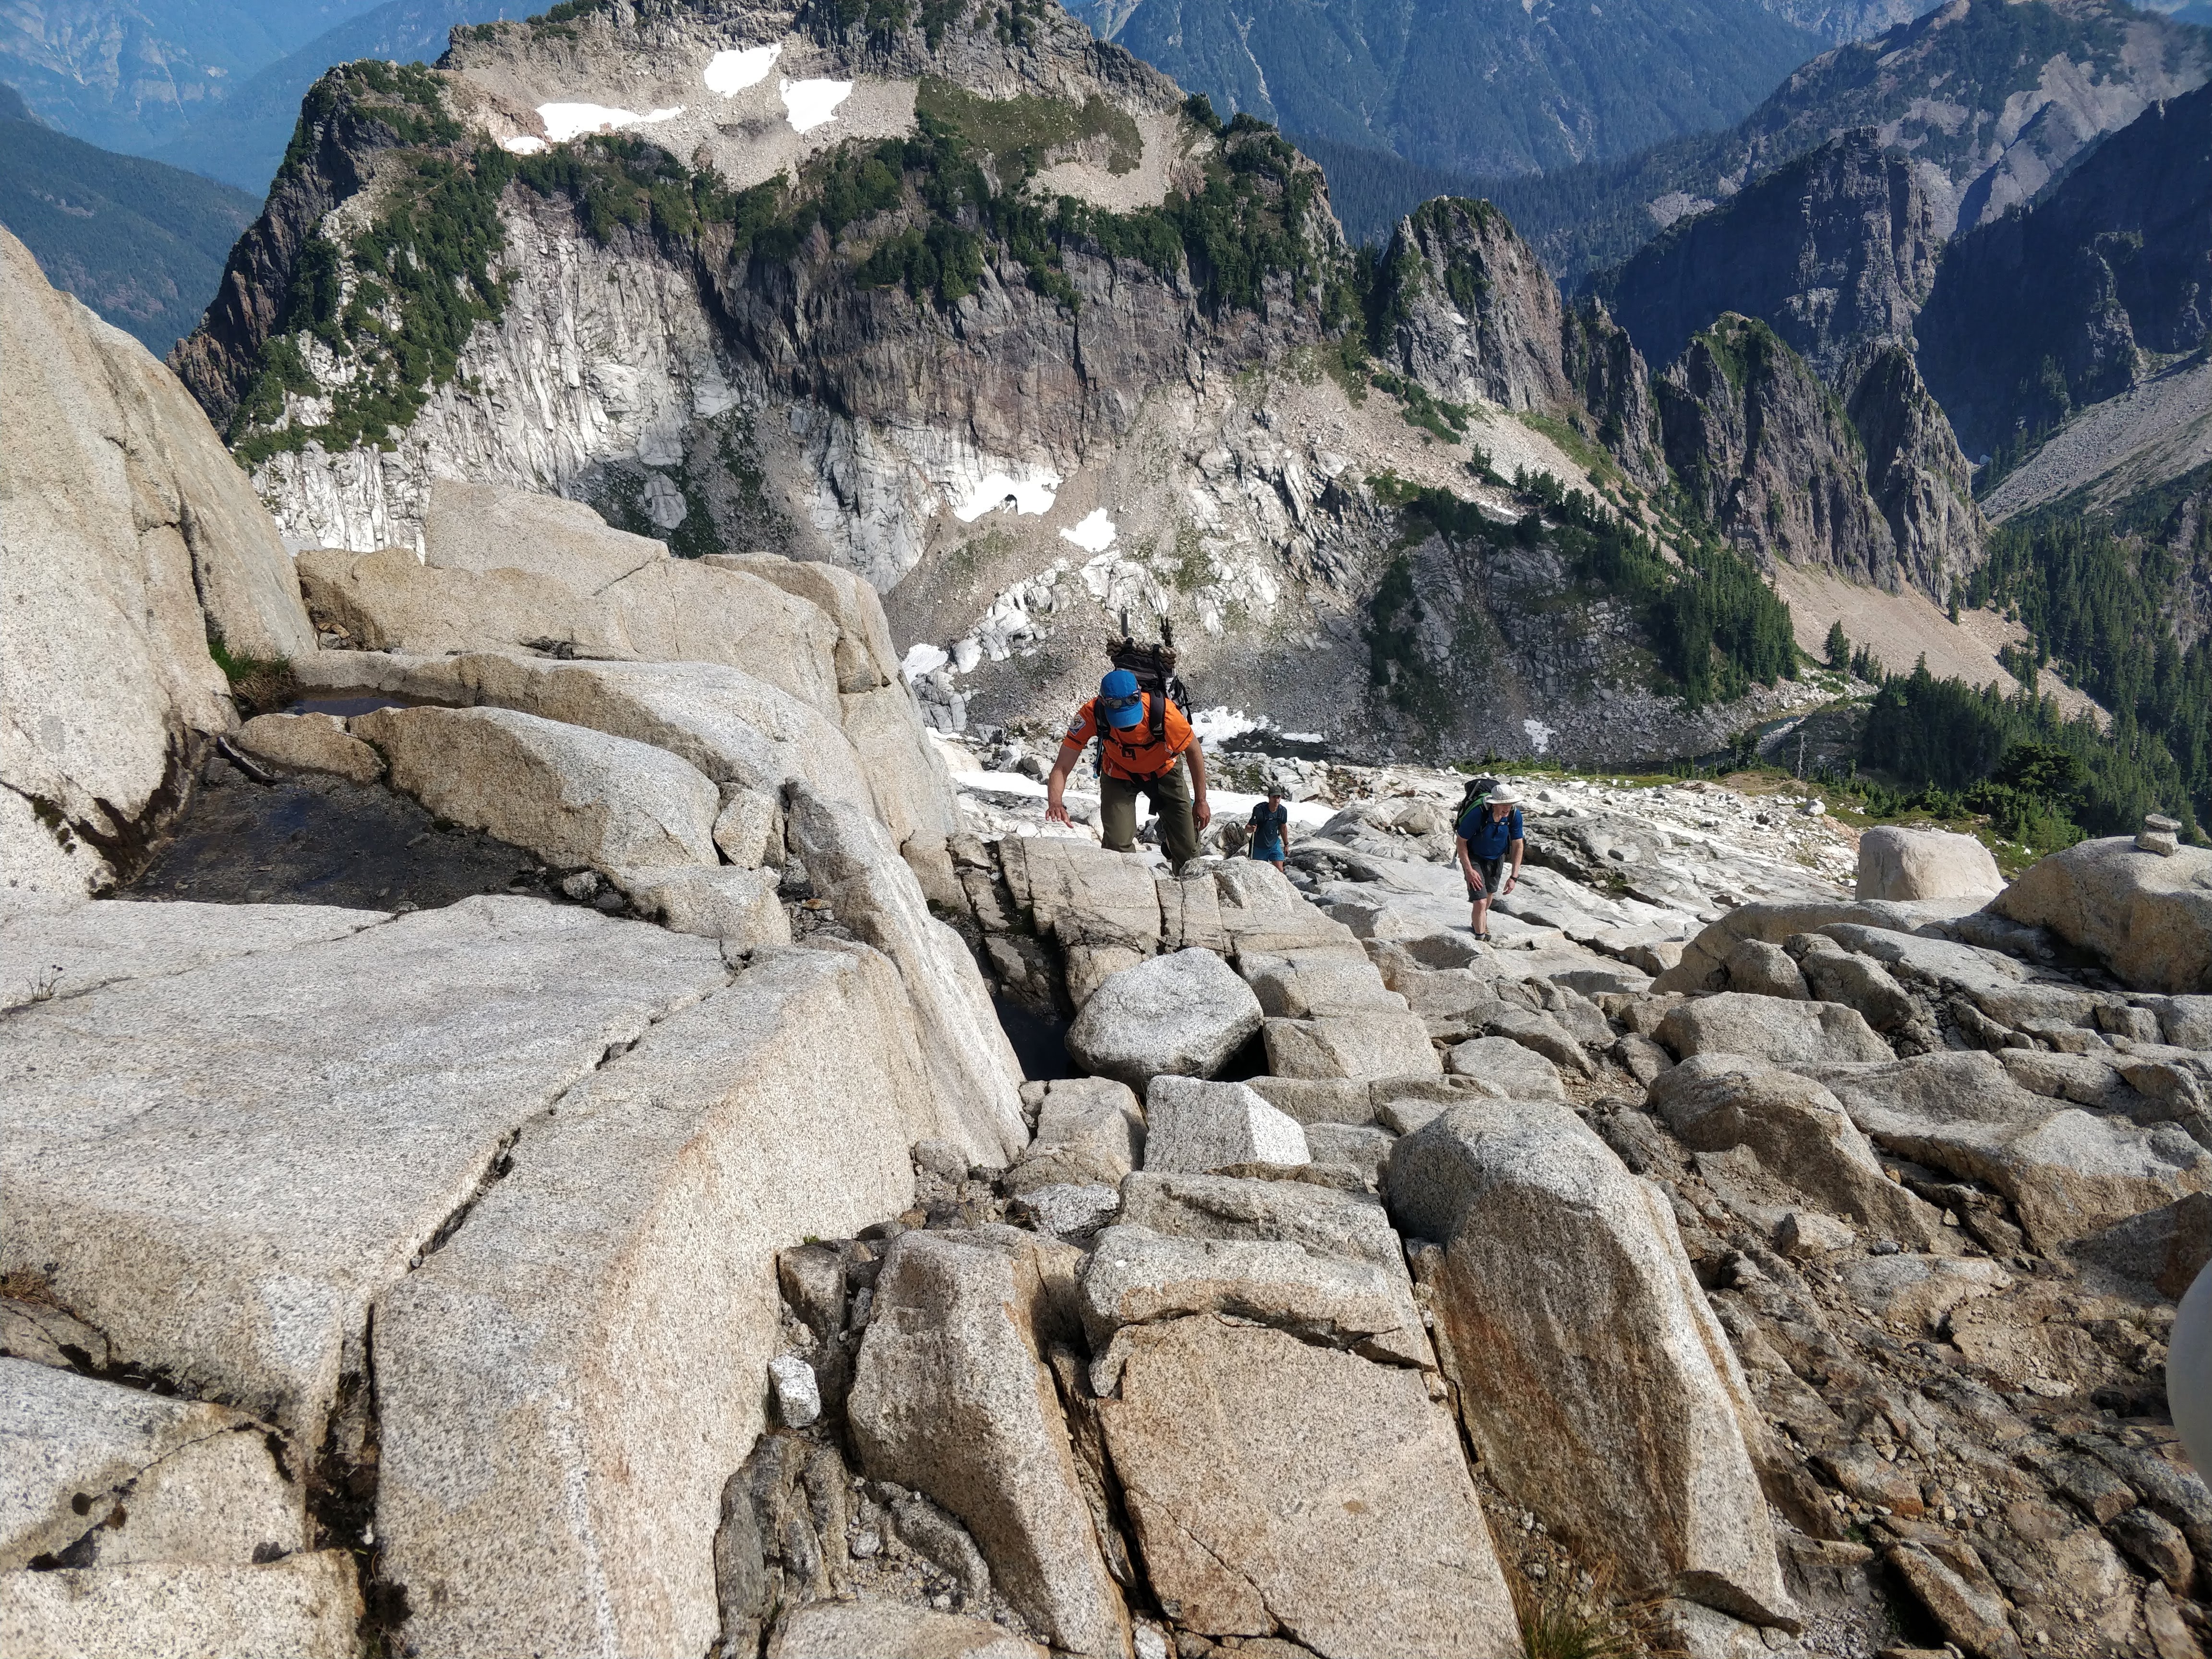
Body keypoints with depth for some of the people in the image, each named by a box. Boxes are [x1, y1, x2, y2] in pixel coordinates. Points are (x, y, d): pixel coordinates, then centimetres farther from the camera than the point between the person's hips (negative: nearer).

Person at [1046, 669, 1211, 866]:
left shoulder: (1164, 711, -37)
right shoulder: (1091, 714, -35)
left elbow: (1194, 752, -18)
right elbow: (1062, 768, -33)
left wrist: (1201, 801, -14)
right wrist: (1055, 802, -52)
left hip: (1164, 771, 0)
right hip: (1118, 776, 0)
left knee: (1187, 847, 3)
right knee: (1117, 845, -16)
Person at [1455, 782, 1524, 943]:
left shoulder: (1515, 814, -23)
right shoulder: (1477, 814, -35)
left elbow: (1518, 845, -11)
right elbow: (1461, 841, -22)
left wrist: (1514, 876, -14)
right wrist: (1469, 871, -26)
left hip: (1497, 858, 5)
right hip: (1474, 858, -5)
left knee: (1489, 894, 26)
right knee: (1480, 901, -16)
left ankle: (1481, 922, 54)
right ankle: (1481, 939, -2)